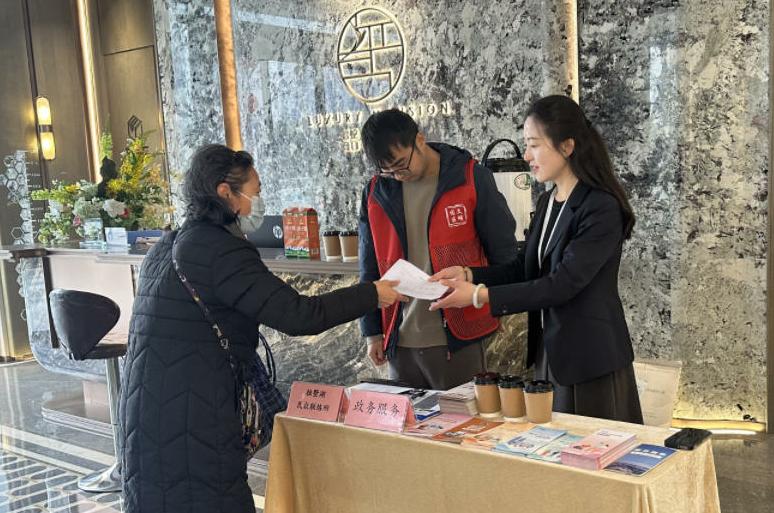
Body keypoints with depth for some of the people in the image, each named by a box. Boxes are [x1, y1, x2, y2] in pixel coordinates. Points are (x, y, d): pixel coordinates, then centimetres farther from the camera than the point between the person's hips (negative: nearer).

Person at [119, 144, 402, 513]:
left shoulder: (167, 247, 13)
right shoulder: (221, 250, -16)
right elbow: (299, 316, -19)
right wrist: (372, 295, -8)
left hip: (151, 410, 9)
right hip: (188, 421, -9)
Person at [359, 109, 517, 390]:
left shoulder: (471, 179, -6)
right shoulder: (376, 192, 4)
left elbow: (503, 249, 1)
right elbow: (370, 268, 10)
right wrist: (372, 332, 10)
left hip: (458, 338, -3)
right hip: (399, 341, 3)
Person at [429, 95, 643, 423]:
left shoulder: (601, 208, -17)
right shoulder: (546, 202, 9)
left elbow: (564, 283, -22)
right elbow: (526, 267, 12)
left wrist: (481, 295, -24)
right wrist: (469, 275, -3)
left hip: (591, 361, -7)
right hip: (549, 353, 8)